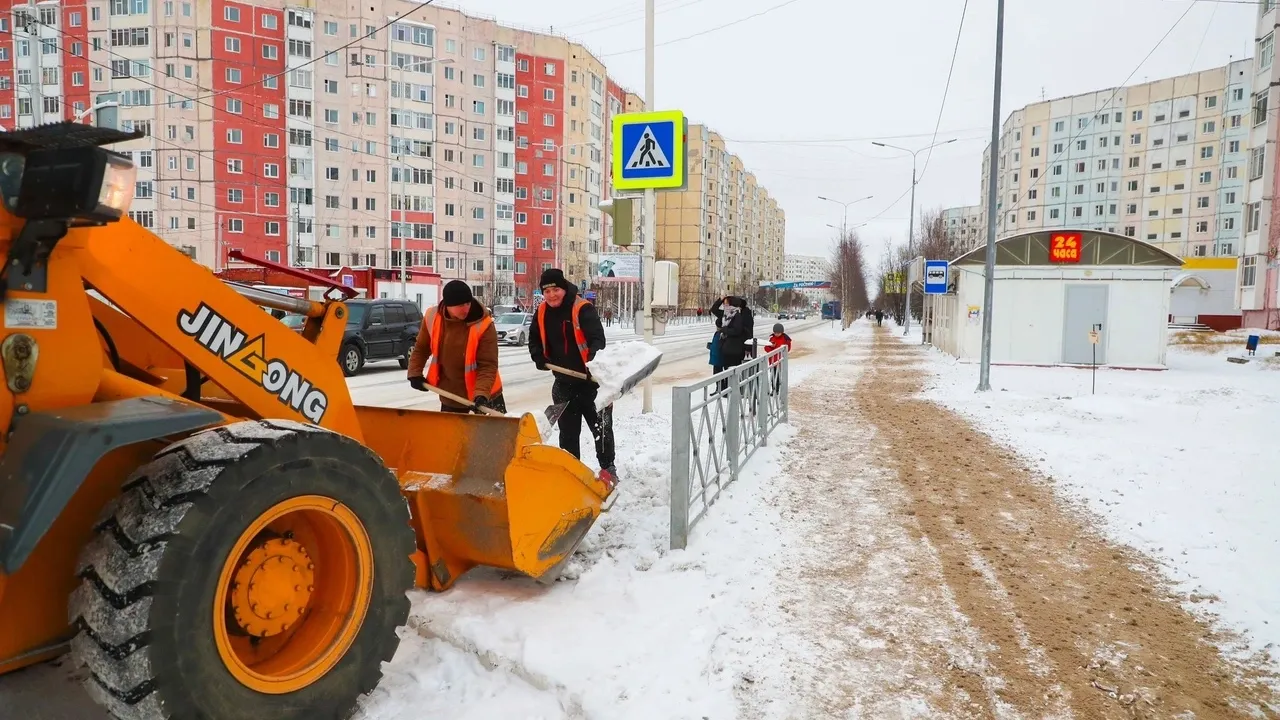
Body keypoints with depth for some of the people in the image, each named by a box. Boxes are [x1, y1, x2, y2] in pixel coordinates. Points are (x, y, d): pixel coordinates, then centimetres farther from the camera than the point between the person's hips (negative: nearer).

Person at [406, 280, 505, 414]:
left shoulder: (483, 325, -24)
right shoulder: (432, 318, -11)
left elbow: (488, 365, -25)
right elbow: (421, 348, 7)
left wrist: (481, 393, -37)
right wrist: (415, 373, -2)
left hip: (485, 395, -3)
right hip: (450, 394, 4)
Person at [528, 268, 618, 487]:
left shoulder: (583, 309, -18)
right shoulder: (542, 313, 2)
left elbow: (598, 338, -27)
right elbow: (535, 340, 17)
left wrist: (594, 359, -46)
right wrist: (539, 357, -4)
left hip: (591, 380, -5)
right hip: (564, 382, 6)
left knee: (601, 427, 5)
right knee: (568, 431, 14)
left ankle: (608, 469, 22)